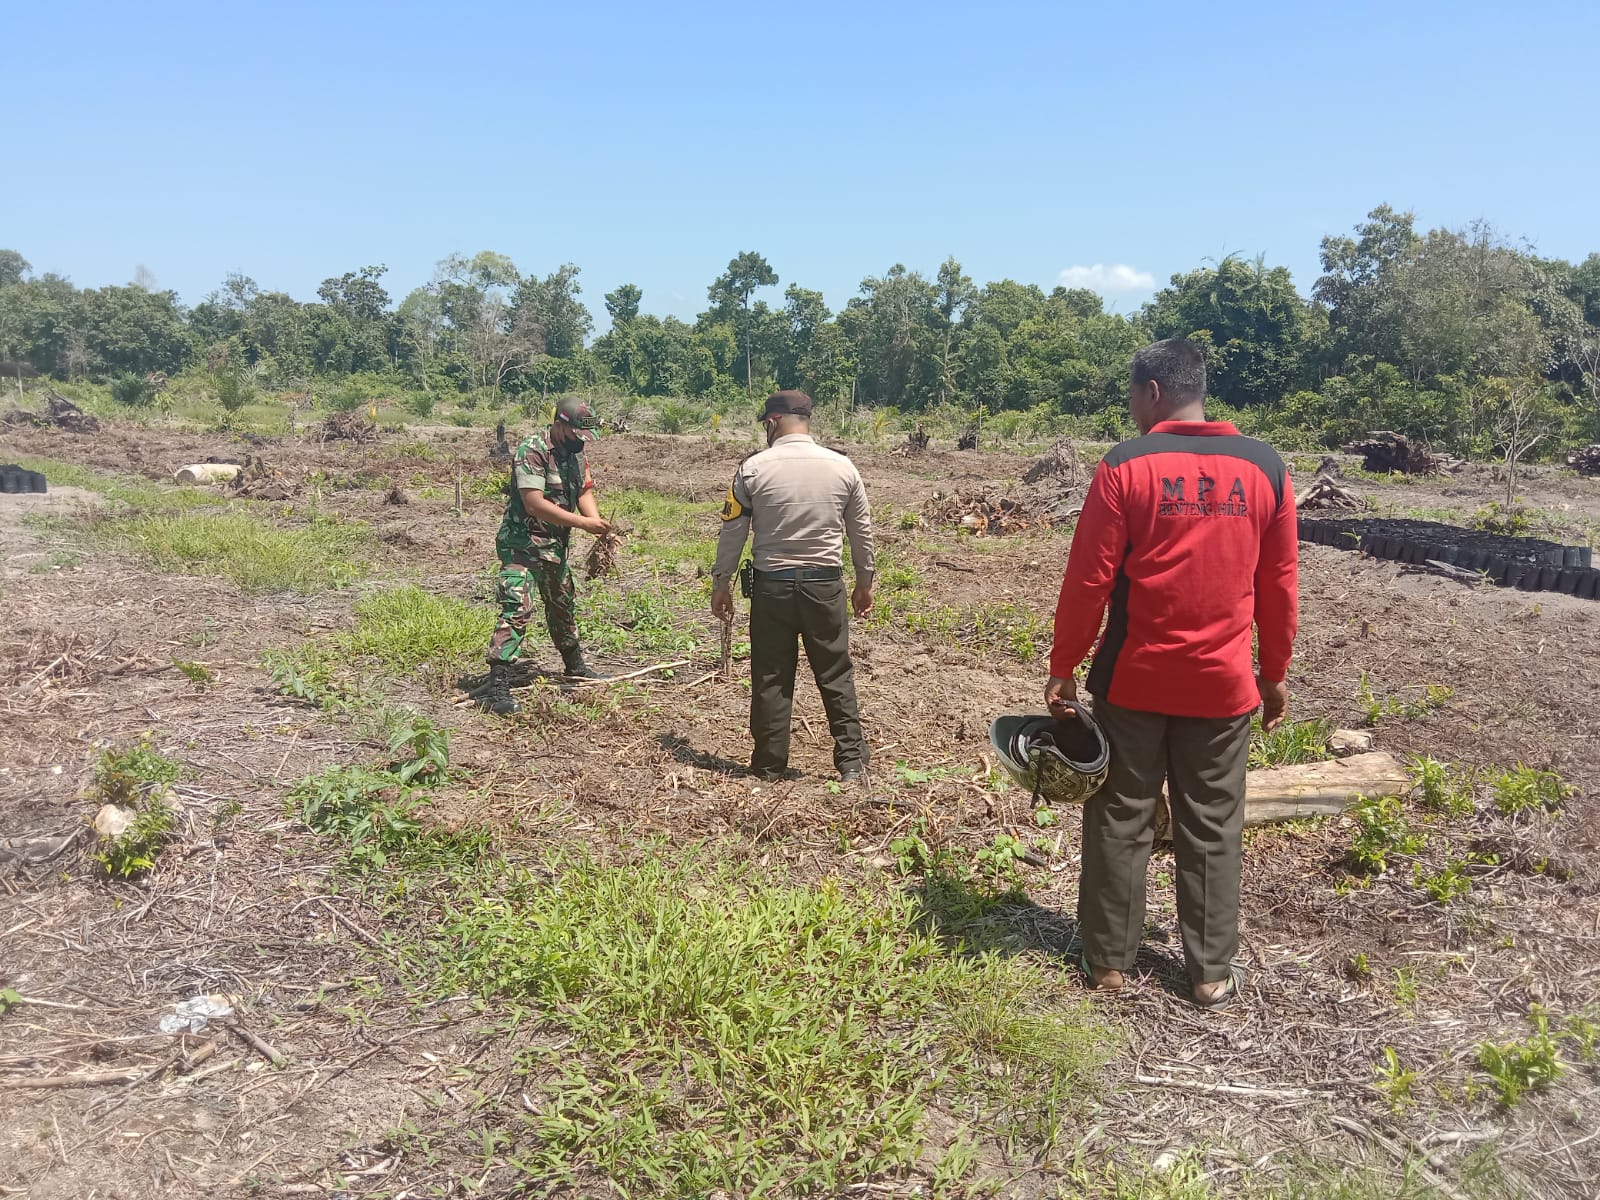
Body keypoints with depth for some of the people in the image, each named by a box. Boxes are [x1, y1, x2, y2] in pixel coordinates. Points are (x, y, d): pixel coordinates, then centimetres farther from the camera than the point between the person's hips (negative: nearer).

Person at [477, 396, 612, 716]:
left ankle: (576, 667, 41)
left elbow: (585, 491, 7)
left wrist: (598, 522, -14)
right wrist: (583, 522, -28)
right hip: (523, 545, -9)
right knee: (517, 610, -18)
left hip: (555, 546, 9)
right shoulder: (531, 452, -20)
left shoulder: (575, 454, 7)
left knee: (564, 607, 22)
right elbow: (534, 503, -28)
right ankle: (497, 686, -19)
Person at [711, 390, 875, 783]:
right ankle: (852, 763, 11)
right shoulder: (842, 467, 1)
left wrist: (721, 582, 10)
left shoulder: (753, 468, -5)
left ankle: (770, 765, 16)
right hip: (826, 585, 1)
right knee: (836, 676, 9)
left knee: (771, 679, 8)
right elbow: (862, 532, 8)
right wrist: (865, 581, 19)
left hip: (772, 586, -1)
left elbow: (732, 531, -1)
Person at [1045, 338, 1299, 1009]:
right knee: (1212, 829, 12)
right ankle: (1212, 974, 21)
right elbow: (1280, 584, 5)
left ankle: (1108, 961, 21)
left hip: (1133, 680, -2)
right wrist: (1274, 672, 15)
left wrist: (1063, 667, -1)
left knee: (1120, 820, 11)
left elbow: (1087, 581, -10)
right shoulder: (1264, 468, 1)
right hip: (1223, 684, 3)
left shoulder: (1126, 467, -10)